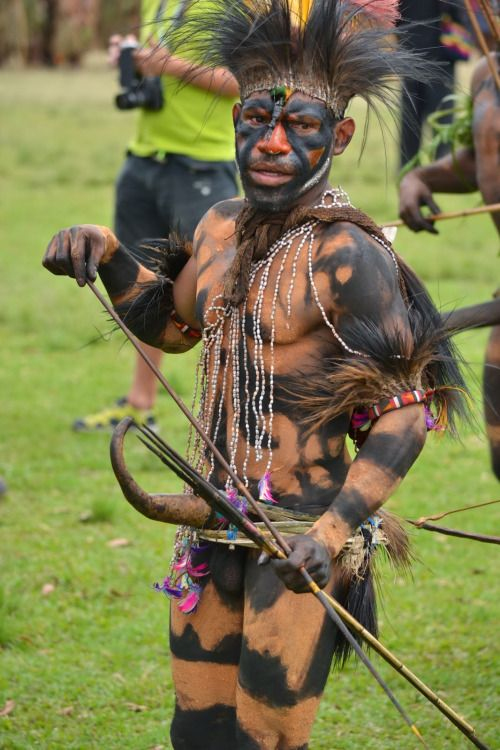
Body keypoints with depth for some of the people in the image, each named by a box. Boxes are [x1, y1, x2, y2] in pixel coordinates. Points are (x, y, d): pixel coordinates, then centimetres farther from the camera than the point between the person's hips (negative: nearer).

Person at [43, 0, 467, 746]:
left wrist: (336, 529, -25)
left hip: (301, 536, -7)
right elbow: (169, 324, 26)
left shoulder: (345, 258, -17)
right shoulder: (222, 228, 6)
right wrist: (105, 253, 10)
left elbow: (407, 411, -17)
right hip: (215, 520, 7)